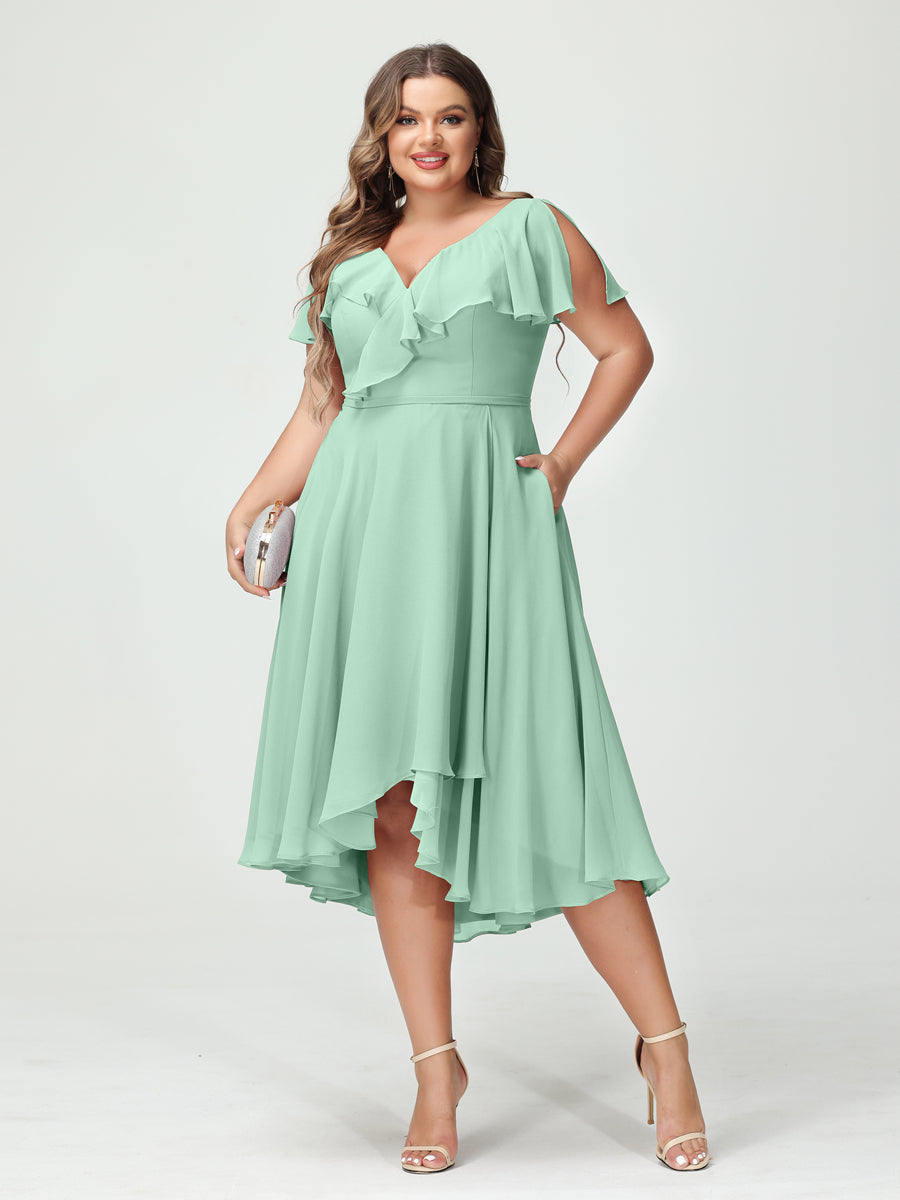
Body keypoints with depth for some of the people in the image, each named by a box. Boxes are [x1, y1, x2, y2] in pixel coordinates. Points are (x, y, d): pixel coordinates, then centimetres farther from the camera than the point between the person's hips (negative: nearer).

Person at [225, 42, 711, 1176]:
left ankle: (665, 1048, 4)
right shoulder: (347, 257, 18)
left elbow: (626, 348, 9)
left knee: (544, 789, -8)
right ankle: (436, 1071, 9)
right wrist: (254, 502, 7)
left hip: (484, 520, -4)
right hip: (363, 528, 4)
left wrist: (566, 461, 0)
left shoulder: (530, 230, 7)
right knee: (396, 804, 0)